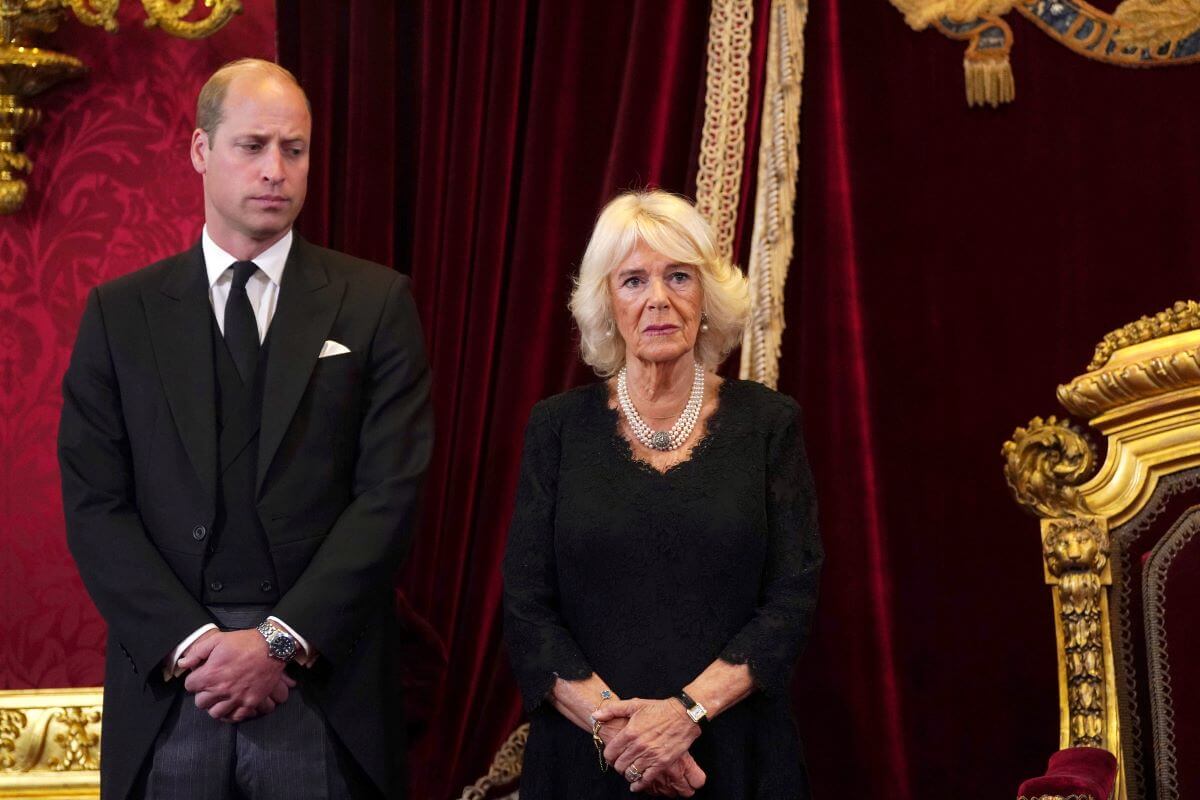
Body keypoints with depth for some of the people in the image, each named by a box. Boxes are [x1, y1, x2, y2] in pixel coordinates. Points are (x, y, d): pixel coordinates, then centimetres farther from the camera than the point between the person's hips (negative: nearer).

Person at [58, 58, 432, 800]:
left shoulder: (375, 302, 2)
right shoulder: (120, 312, 6)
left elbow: (390, 492, -4)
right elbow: (95, 503, 1)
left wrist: (282, 640, -12)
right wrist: (188, 641, -11)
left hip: (324, 690, -1)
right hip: (169, 687, 1)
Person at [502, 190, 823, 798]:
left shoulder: (768, 422, 0)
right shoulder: (558, 427, 1)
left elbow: (793, 598, -6)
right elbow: (525, 606, -3)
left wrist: (688, 711, -17)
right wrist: (611, 721, -17)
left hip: (735, 751, 0)